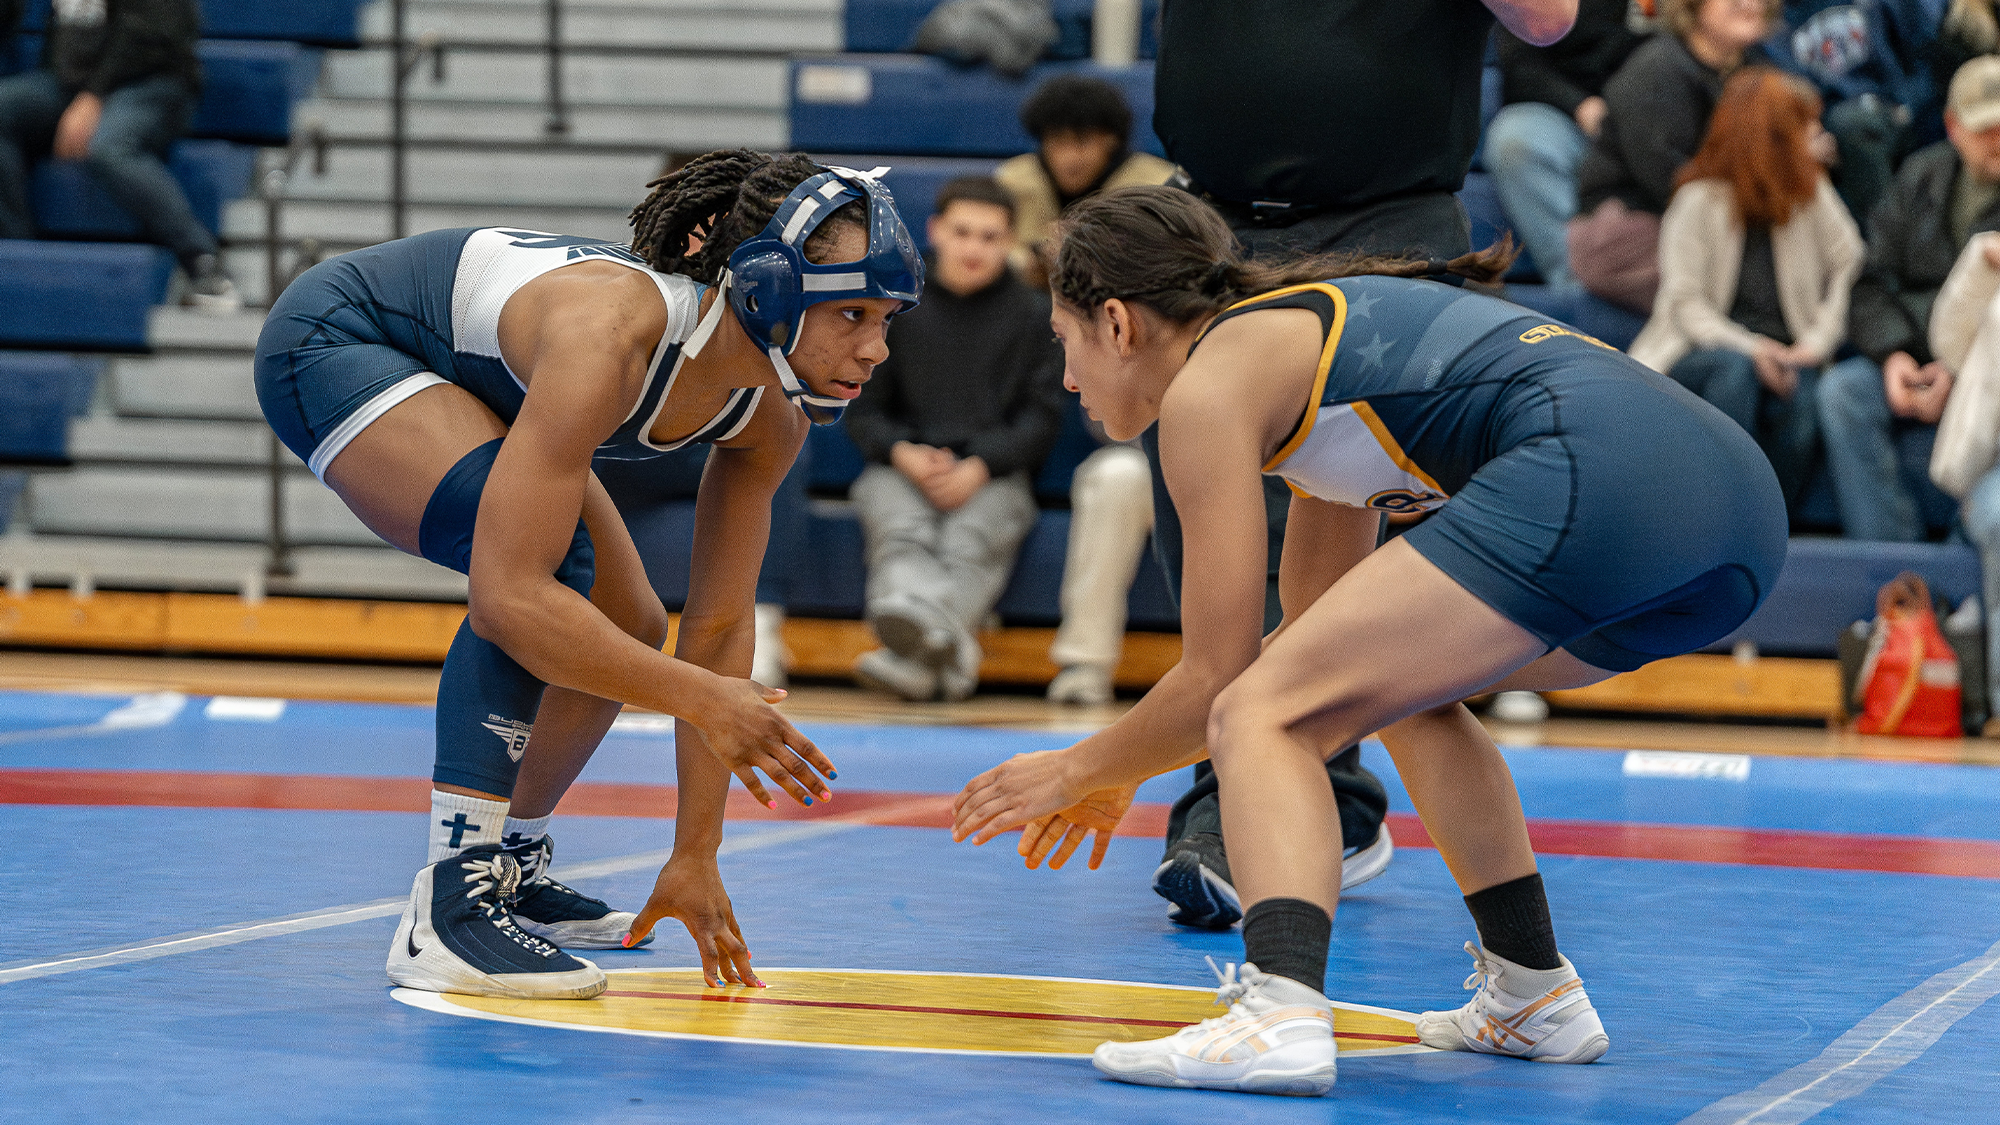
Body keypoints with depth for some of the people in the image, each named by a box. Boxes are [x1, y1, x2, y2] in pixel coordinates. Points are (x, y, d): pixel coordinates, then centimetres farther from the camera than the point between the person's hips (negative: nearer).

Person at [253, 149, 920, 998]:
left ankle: (515, 866, 32)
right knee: (549, 557, -30)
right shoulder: (609, 341, -41)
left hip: (468, 377, 9)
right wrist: (697, 698, -45)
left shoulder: (772, 415, -16)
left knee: (627, 632, 9)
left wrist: (696, 857, -9)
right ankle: (447, 911, -28)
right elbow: (508, 592, -46)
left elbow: (719, 625, -8)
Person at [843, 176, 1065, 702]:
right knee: (900, 531, -32)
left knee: (972, 541, -32)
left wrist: (977, 468, -10)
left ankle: (914, 655, -54)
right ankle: (943, 640, -60)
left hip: (993, 474, -1)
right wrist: (904, 455, -9)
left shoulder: (1034, 315, 11)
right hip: (902, 466, 1)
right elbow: (863, 408, 12)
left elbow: (1042, 416, 6)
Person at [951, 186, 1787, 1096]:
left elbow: (1216, 680, 8)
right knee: (1398, 678, 31)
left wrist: (1082, 772, 25)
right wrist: (1127, 770, 44)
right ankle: (1535, 996, 28)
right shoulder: (1304, 327, 32)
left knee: (1258, 716, -6)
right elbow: (1323, 629, 38)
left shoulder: (1208, 384, 7)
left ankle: (1280, 1015, -28)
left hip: (1589, 476, -9)